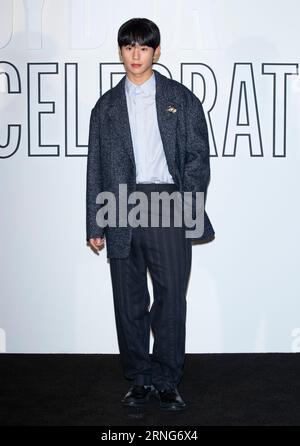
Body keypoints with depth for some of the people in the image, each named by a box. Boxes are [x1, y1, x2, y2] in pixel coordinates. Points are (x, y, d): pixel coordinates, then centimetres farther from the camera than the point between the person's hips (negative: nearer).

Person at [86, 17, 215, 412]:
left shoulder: (181, 99, 8)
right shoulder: (107, 106, 13)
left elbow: (198, 156, 5)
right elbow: (96, 168, 10)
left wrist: (188, 203, -8)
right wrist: (95, 225, 5)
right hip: (122, 209, 2)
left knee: (171, 297, -2)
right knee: (129, 300, 6)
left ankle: (167, 382, 10)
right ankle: (140, 380, 18)